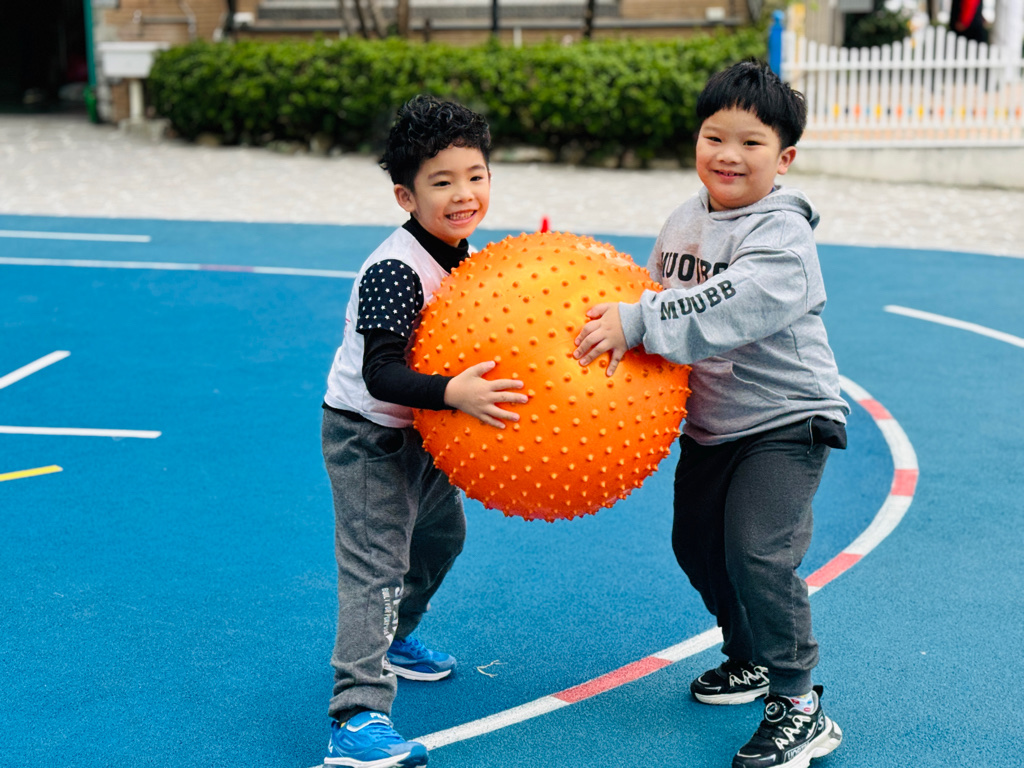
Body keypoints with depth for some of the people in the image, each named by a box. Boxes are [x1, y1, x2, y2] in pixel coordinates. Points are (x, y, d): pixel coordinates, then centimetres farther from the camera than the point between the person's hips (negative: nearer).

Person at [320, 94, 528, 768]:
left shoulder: (466, 257, 0)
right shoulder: (396, 271, -28)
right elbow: (381, 373, -34)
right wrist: (454, 394, -46)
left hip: (419, 433, 9)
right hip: (366, 435, -9)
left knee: (441, 534, 25)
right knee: (377, 565, -16)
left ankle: (389, 642, 48)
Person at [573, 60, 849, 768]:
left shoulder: (782, 233, -20)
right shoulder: (684, 222, 4)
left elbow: (733, 305, -37)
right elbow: (663, 301, 15)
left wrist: (638, 321, -42)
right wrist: (619, 330, -3)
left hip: (786, 421, -8)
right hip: (709, 421, 8)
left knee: (757, 550, -18)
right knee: (696, 542, 15)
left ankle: (800, 708, -5)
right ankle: (751, 659, 38)